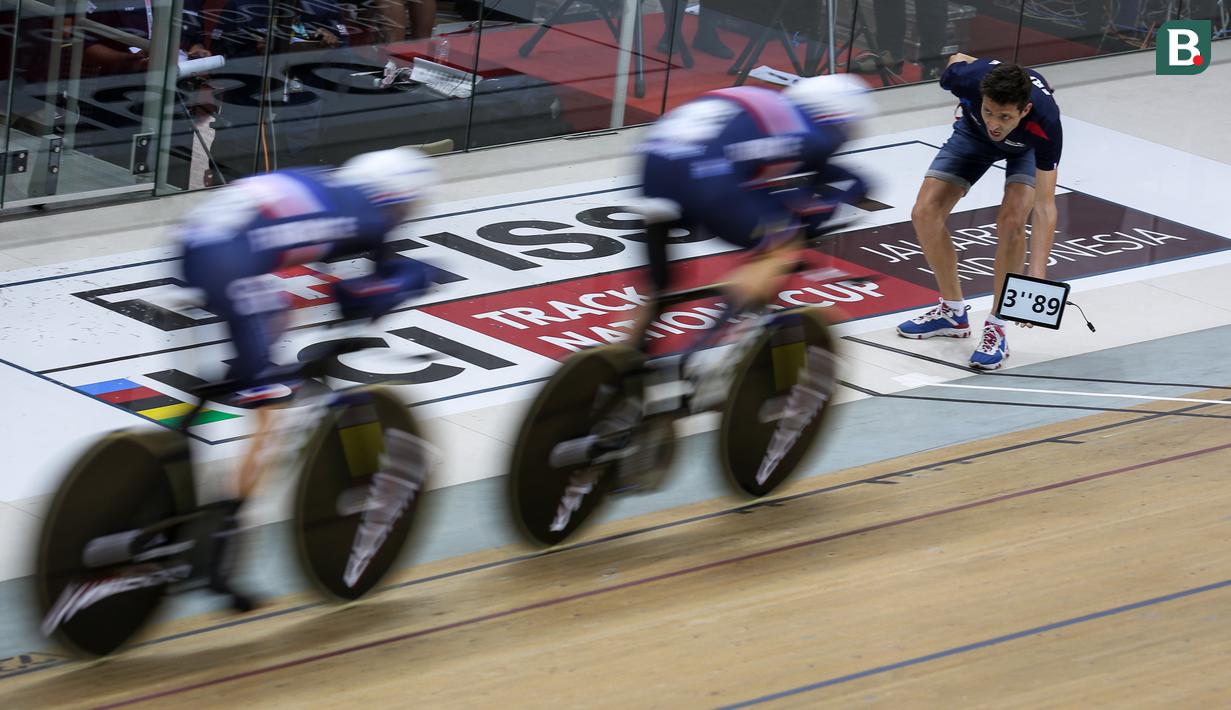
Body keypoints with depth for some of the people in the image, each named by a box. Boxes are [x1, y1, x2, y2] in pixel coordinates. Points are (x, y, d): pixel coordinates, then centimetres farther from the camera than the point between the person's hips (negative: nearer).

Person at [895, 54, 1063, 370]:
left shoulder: (1045, 122, -44)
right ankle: (953, 312, 15)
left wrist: (1036, 275, -49)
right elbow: (957, 59, -12)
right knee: (925, 213, -7)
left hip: (1027, 146, -3)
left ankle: (995, 329, -10)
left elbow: (1044, 205, -42)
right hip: (973, 132, 3)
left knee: (1011, 220, -26)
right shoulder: (971, 78, -40)